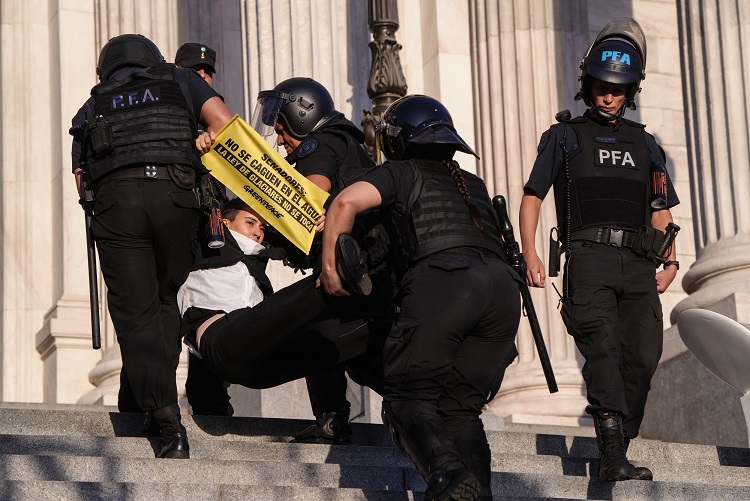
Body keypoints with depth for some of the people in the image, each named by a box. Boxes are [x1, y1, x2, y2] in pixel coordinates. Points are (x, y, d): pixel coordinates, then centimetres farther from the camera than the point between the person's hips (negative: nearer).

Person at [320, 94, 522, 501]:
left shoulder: (401, 172, 19)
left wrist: (329, 266, 11)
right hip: (503, 284, 5)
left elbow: (347, 201, 2)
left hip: (442, 281, -5)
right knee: (460, 407, 12)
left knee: (410, 397, 0)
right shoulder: (474, 186, 35)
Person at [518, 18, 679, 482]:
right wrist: (530, 253, -6)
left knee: (643, 356, -8)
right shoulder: (564, 137, 17)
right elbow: (532, 195, 10)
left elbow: (661, 210, 24)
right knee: (604, 347, -20)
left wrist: (669, 260, 6)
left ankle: (617, 453, 0)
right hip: (589, 255, -4)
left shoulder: (644, 145, 25)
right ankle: (613, 454, -30)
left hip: (638, 261, 4)